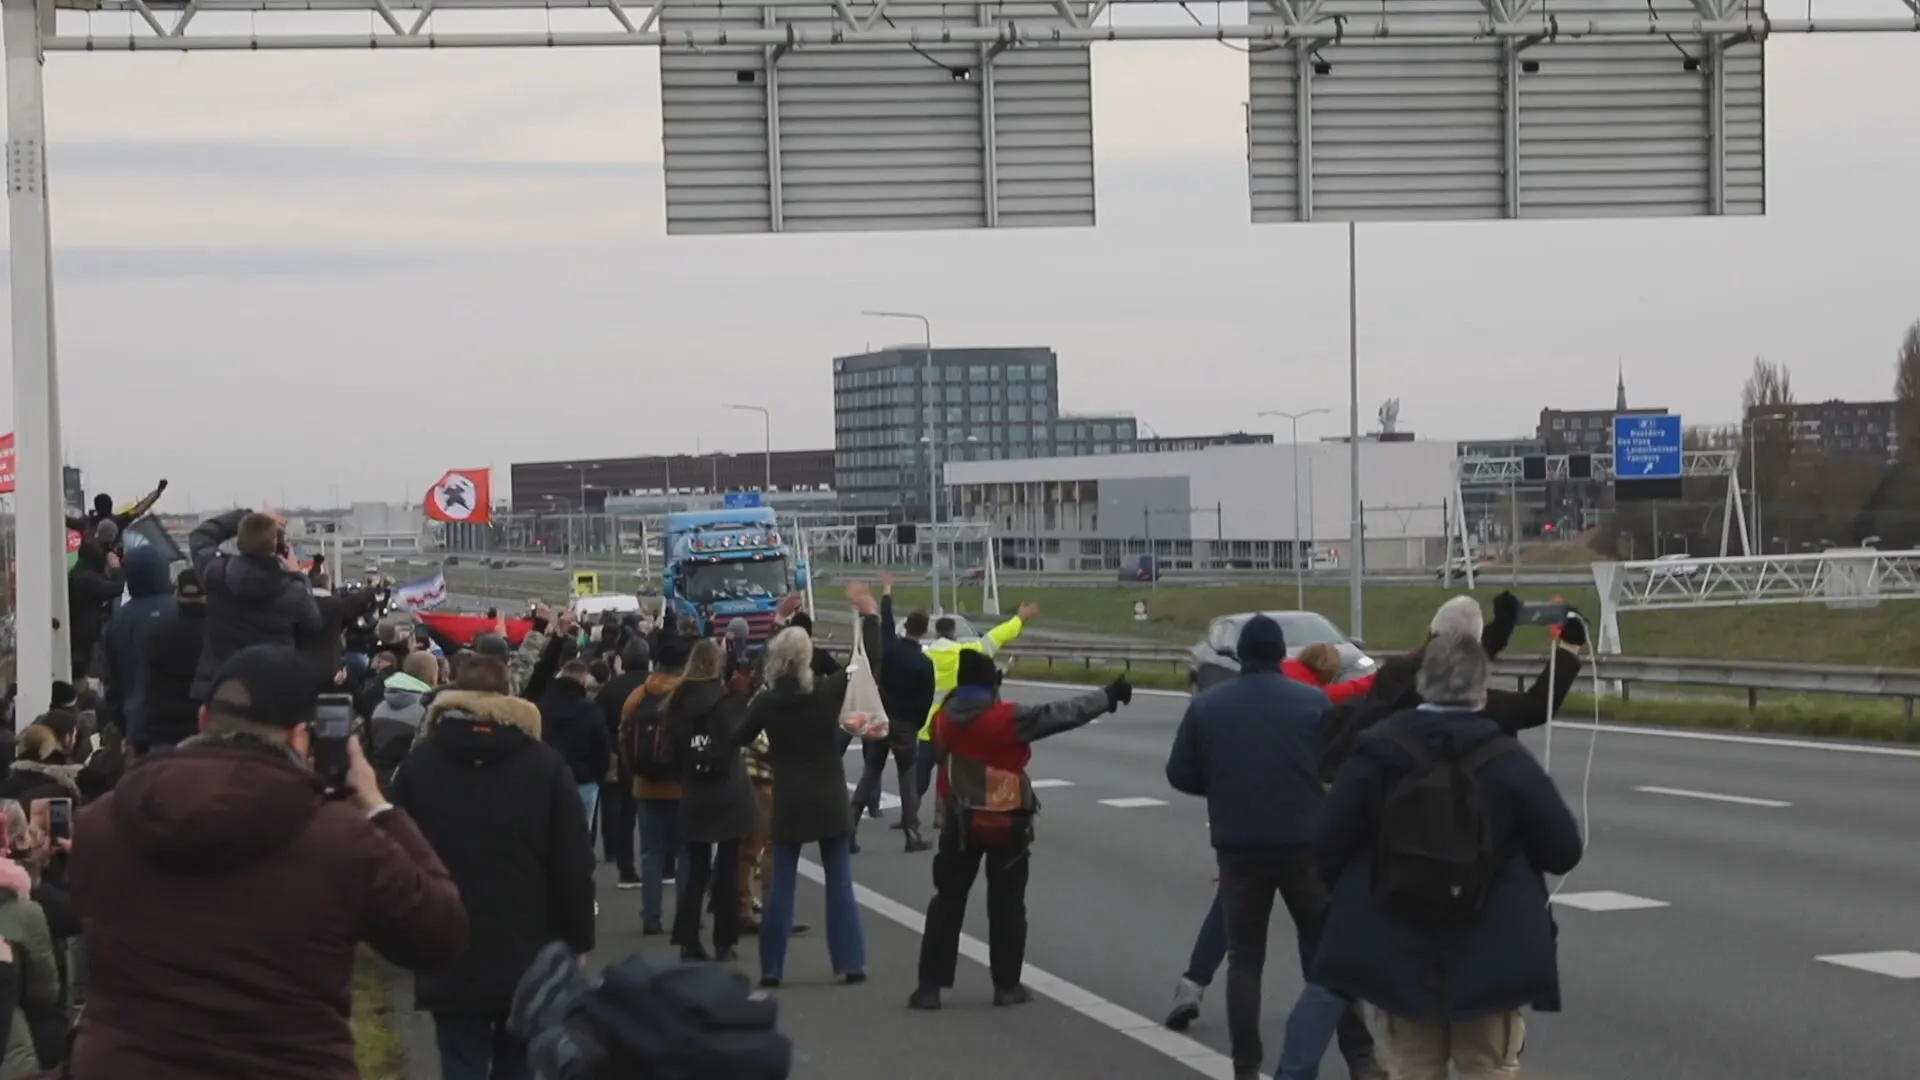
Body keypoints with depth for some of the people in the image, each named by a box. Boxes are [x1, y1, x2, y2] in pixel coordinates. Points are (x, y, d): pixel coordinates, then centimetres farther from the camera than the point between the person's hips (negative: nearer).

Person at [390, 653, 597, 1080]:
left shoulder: (417, 765, 1)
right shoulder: (545, 765, -3)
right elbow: (575, 866, -4)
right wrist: (577, 943, 4)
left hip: (449, 964, 0)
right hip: (530, 962, 0)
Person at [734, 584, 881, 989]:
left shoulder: (765, 701, -6)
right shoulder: (828, 691, -11)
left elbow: (740, 740, 7)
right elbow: (872, 665, -5)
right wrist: (870, 617, 1)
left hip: (788, 803, 1)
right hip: (830, 801, -1)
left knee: (781, 884, 7)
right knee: (840, 882, 6)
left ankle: (771, 968, 6)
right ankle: (850, 963, 4)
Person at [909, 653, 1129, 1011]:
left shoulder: (943, 719, -1)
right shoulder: (1006, 719, -15)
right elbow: (1062, 714, -13)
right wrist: (1108, 697, -5)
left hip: (960, 822, 3)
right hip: (1006, 823, -3)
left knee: (948, 902, 8)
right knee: (1006, 905, 9)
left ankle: (930, 986, 2)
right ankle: (1007, 985, 12)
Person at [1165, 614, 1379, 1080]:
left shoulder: (1206, 706, 0)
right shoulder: (1314, 702, -4)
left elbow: (1181, 775, 2)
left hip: (1238, 847, 1)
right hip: (1306, 844, -1)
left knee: (1245, 958, 9)